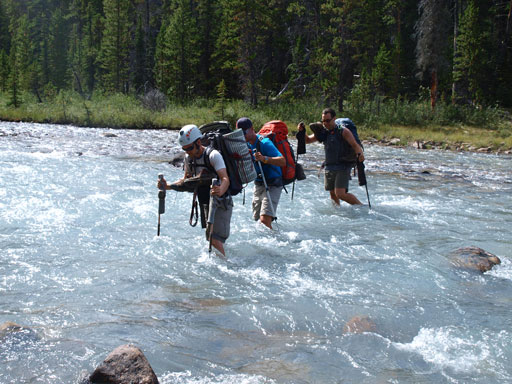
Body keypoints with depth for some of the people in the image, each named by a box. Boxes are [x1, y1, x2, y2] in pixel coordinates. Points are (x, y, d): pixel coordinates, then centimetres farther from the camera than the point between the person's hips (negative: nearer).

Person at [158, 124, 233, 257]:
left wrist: (221, 191, -52)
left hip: (221, 204, -8)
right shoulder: (189, 157, 3)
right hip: (207, 204, 8)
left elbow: (225, 179, -30)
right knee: (210, 238, 12)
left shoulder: (213, 155, -19)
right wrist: (167, 186, -1)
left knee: (215, 240, -18)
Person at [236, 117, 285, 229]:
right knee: (256, 220, 13)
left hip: (272, 185, -8)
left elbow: (283, 161, -29)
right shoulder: (247, 144, 6)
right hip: (258, 185, 8)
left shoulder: (264, 143, -18)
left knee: (264, 220, -21)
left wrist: (264, 159, -42)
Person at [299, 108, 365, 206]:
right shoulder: (323, 132, 9)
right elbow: (308, 140, 20)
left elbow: (355, 145, -14)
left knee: (340, 194, -16)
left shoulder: (343, 131, -8)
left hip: (342, 167, -6)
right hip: (329, 167, 6)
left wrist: (360, 154, -34)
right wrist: (302, 131, 1)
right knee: (332, 194, 13)